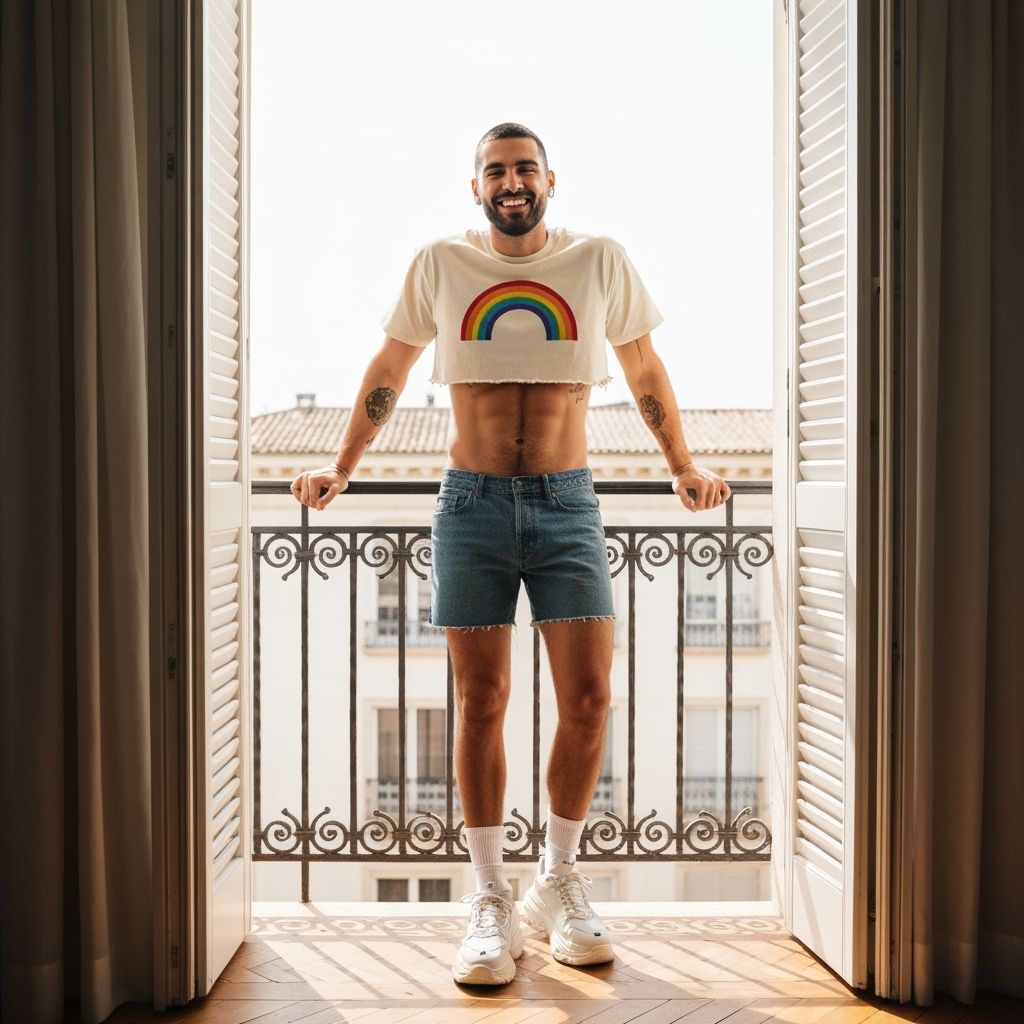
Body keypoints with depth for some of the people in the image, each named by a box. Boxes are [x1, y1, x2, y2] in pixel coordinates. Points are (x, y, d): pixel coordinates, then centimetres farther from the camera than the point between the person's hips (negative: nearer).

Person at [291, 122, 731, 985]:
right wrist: (342, 470, 16)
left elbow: (645, 372, 18)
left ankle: (557, 883, 15)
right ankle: (492, 901, 11)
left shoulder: (601, 261, 6)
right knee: (482, 704, 0)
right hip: (472, 504, 0)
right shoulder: (439, 266, 6)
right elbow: (387, 372, 17)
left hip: (568, 503, 0)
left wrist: (684, 469, 17)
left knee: (588, 698, -5)